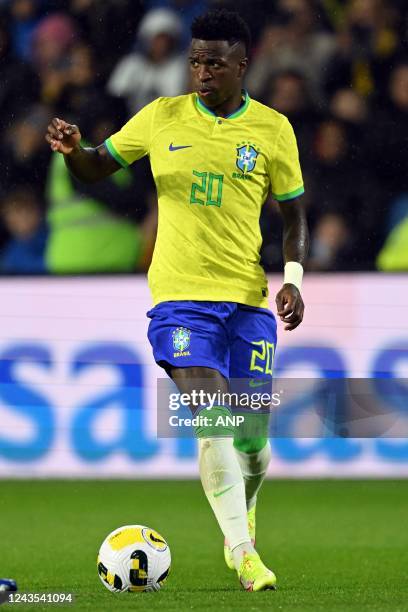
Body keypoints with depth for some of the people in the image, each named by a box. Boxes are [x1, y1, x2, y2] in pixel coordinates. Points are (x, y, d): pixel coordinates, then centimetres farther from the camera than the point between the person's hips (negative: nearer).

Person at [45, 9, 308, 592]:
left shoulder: (272, 129, 3)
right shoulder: (163, 117, 4)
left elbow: (294, 215, 11)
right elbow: (97, 167, 13)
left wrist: (293, 277, -4)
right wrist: (72, 149, -10)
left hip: (248, 297, 1)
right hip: (181, 295, -1)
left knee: (252, 436, 5)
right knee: (212, 426, -18)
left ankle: (242, 527, 35)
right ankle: (243, 554, -15)